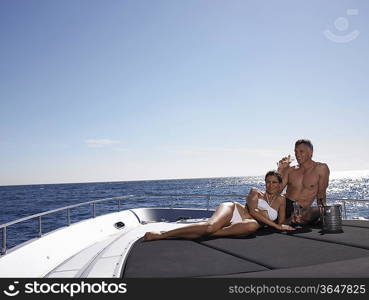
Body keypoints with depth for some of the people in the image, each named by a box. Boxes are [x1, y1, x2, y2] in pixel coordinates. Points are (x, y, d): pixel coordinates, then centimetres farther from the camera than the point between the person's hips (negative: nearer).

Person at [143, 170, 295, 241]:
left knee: (254, 225, -39)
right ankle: (161, 234, -32)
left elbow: (281, 223, 18)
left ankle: (210, 232, -34)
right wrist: (275, 225, -10)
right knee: (211, 225, -37)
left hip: (241, 225, 2)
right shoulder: (255, 192, 9)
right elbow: (253, 211, -8)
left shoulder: (281, 200, 19)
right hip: (231, 209, -1)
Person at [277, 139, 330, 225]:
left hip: (302, 209, -1)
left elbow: (321, 194, 6)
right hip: (284, 205, 2)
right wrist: (280, 170, -3)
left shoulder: (321, 168, 4)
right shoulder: (290, 170, 11)